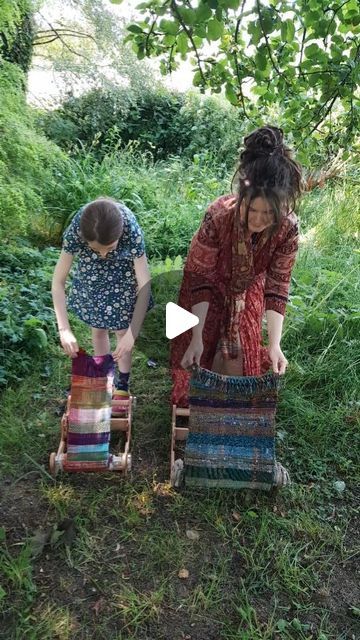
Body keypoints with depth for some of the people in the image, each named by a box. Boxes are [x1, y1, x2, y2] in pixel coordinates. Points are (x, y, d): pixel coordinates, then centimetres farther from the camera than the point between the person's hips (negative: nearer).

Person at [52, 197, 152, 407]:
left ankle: (123, 383, 31)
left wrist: (131, 334, -40)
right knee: (98, 329, 16)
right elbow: (58, 282, -26)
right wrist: (64, 329, -33)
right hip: (92, 280, 2)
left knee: (122, 331, 10)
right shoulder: (75, 230, -35)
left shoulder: (131, 231, -38)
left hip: (123, 280, -1)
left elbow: (144, 285, -34)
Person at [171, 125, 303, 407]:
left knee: (242, 354, 7)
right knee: (200, 351, 7)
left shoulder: (288, 228, -31)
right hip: (210, 287, -2)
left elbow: (277, 287, -20)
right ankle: (192, 404, 34)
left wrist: (274, 344, -27)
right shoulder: (218, 216, -38)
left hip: (249, 290, 2)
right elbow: (199, 278, -27)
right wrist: (197, 337, -29)